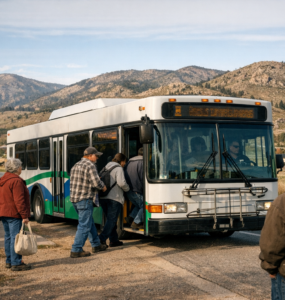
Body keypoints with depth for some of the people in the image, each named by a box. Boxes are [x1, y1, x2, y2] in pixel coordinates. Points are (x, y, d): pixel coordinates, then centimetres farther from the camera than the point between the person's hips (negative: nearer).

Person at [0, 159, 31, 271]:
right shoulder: (16, 181, -17)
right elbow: (19, 200, -21)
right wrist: (24, 216, -18)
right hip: (14, 214, -10)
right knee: (16, 237, -7)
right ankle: (16, 263, -6)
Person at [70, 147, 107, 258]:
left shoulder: (76, 165, 16)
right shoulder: (90, 166, -13)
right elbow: (96, 182, -22)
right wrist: (103, 187, 0)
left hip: (74, 199, 10)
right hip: (85, 199, -10)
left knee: (90, 223, 20)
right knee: (84, 226, -5)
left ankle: (96, 245, 29)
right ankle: (76, 250, -5)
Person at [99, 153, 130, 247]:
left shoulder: (106, 168, 19)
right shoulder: (118, 168, -5)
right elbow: (121, 182, -18)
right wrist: (127, 188, 0)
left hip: (103, 198, 8)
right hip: (114, 198, -8)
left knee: (110, 220, 16)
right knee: (111, 220, -5)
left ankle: (114, 240, 19)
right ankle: (101, 239, -17)